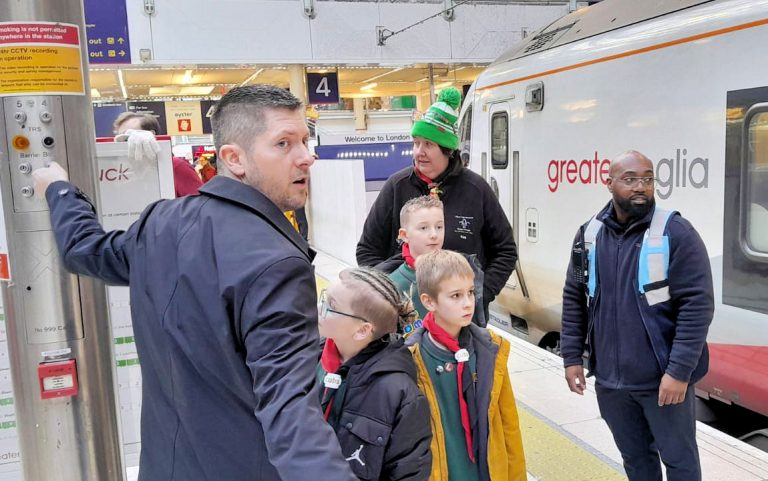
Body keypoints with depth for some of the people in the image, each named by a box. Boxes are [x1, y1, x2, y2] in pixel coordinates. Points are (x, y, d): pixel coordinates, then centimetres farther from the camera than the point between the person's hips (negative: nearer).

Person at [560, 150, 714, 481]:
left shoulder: (675, 233, -11)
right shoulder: (589, 234, 2)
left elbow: (697, 305, -14)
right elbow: (574, 300, 8)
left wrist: (679, 371, -18)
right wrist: (572, 357, 5)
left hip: (663, 379, -4)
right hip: (609, 379, 4)